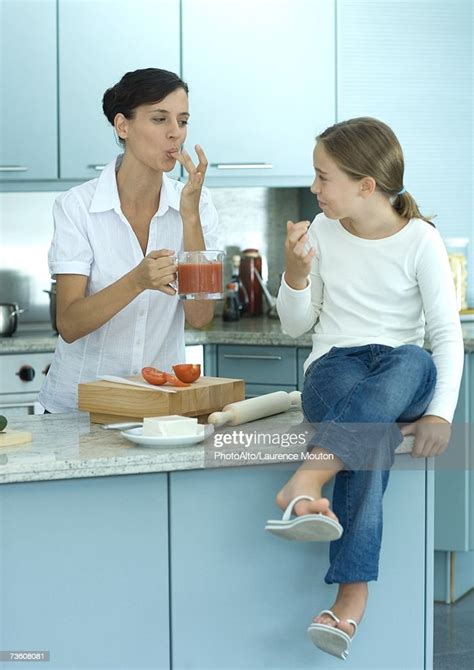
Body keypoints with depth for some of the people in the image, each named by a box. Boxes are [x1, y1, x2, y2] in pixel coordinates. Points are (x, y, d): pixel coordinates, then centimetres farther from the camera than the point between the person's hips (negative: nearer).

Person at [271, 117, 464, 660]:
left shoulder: (420, 240, -3)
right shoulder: (323, 232, 8)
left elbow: (447, 334, -8)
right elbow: (297, 326, 14)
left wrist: (440, 413, -22)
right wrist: (296, 273, -6)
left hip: (404, 373, -1)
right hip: (334, 371, 2)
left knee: (411, 364, -40)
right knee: (373, 433, -36)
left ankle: (303, 485, -53)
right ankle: (352, 597, -48)